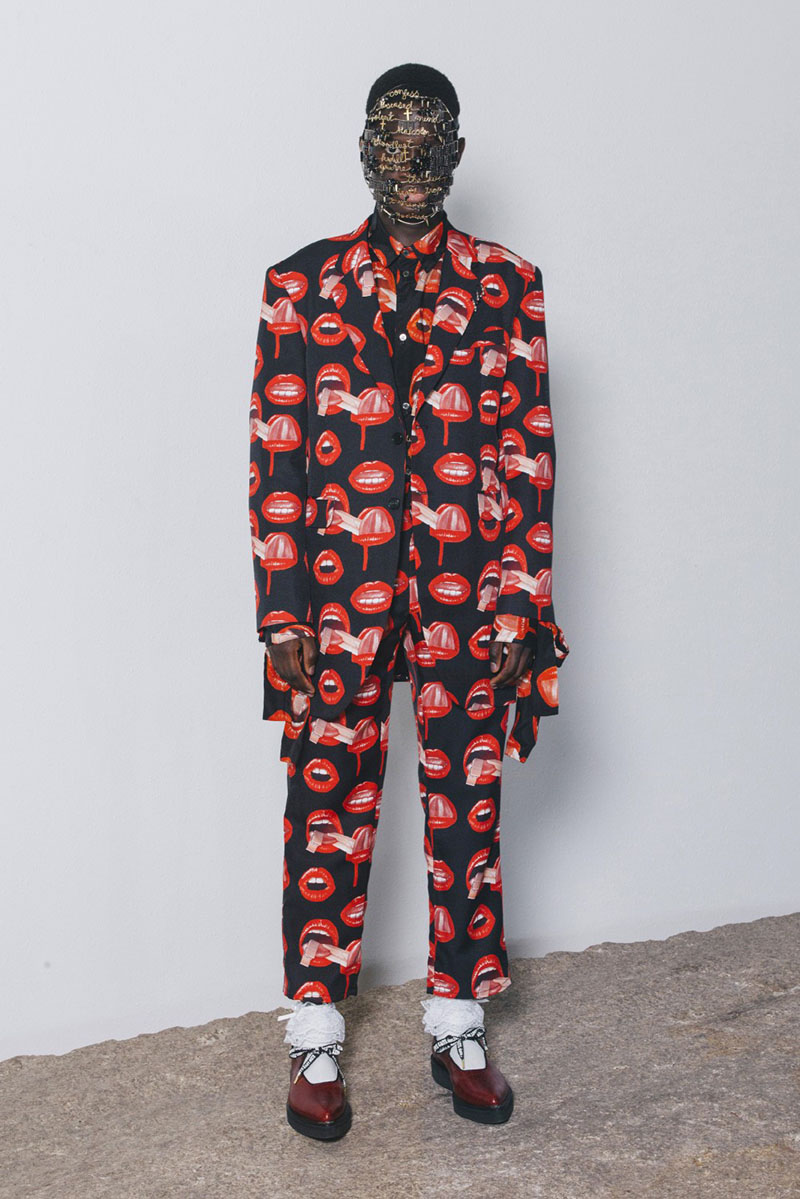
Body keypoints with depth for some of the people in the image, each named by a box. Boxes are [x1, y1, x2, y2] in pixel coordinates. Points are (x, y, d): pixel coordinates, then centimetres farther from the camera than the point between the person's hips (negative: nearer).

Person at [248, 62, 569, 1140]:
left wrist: (519, 603, -3)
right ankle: (316, 1040, 22)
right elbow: (275, 457, 0)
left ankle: (458, 1027, 27)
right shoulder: (302, 283, 4)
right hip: (340, 597, -1)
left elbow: (528, 452, 3)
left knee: (466, 810, 10)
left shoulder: (507, 285, 5)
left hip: (468, 597, 1)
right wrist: (281, 609, -5)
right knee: (328, 815, 6)